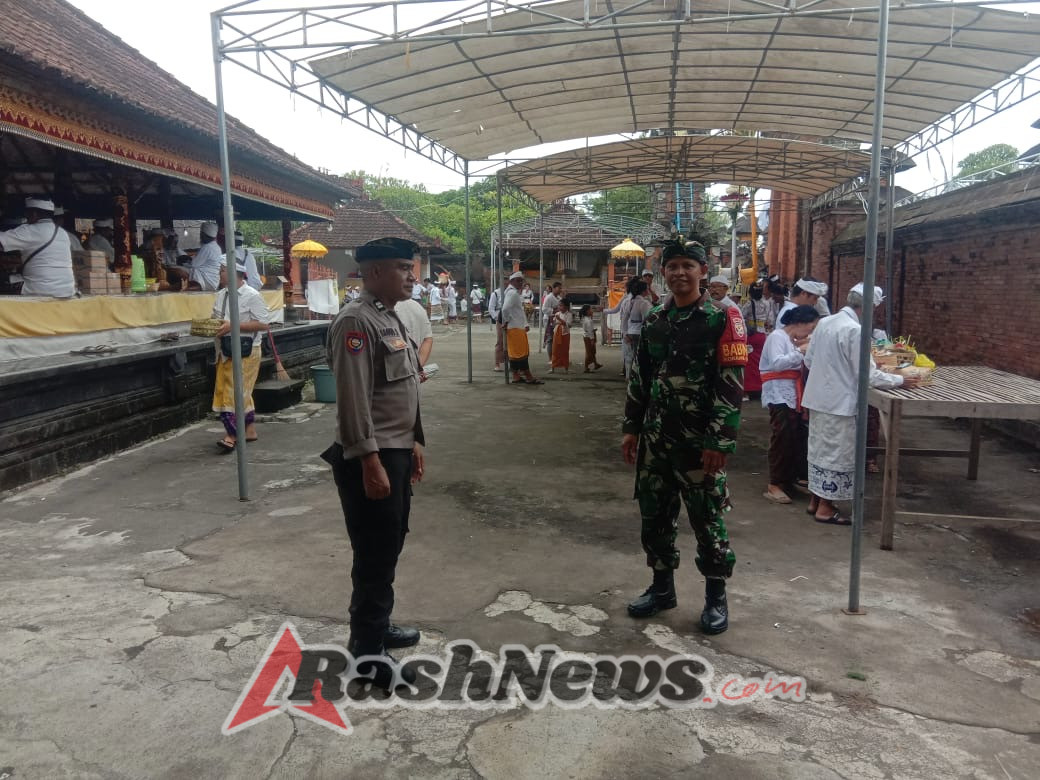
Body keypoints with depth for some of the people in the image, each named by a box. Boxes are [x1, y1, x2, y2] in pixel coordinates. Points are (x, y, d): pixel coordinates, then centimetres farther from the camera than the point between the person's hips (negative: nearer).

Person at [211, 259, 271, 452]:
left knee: (235, 393, -9)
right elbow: (215, 318, 25)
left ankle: (232, 435, -7)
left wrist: (233, 325, -22)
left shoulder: (252, 296, -11)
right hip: (225, 352, 8)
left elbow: (263, 324, -17)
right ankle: (250, 430, 24)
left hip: (245, 352, -8)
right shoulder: (221, 295, 12)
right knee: (241, 393, 13)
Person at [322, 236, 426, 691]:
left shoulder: (391, 318, 14)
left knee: (390, 548, 19)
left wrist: (414, 443, 20)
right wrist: (371, 462, -24)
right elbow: (352, 399, -22)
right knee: (375, 555, 1)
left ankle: (376, 627, 36)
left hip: (397, 452, 10)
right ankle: (368, 650, 15)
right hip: (372, 458, -10)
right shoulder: (356, 322, -17)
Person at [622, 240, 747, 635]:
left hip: (700, 440, -5)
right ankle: (662, 587, 29)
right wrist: (631, 428, 10)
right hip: (655, 437, 5)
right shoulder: (653, 320, 9)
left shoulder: (722, 319, -8)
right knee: (655, 514, 12)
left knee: (707, 519, 5)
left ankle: (716, 597, 21)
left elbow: (731, 385, -13)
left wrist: (719, 441, -17)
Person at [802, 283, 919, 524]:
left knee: (820, 448, 17)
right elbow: (868, 375, -17)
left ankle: (816, 500, 27)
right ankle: (825, 508, 11)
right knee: (837, 454, 3)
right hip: (838, 402, -8)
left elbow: (809, 360, 13)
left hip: (818, 398, 8)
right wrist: (900, 380, -5)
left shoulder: (825, 322, 5)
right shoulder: (854, 330, -19)